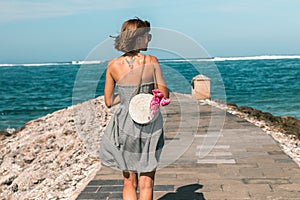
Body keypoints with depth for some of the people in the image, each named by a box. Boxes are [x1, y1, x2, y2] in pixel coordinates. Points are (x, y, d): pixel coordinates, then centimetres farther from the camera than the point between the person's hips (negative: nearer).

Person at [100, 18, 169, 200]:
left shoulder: (113, 65, -3)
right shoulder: (151, 61, -9)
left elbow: (109, 101, 3)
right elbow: (164, 95, -5)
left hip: (125, 125, 2)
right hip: (149, 125, -2)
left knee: (129, 182, 16)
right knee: (146, 183, 9)